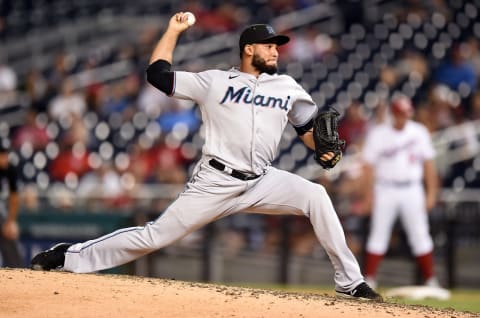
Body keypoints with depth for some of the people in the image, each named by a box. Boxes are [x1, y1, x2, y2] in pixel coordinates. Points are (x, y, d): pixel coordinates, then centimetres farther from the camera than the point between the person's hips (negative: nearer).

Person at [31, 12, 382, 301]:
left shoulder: (287, 87, 12)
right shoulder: (214, 81, 4)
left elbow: (308, 128, 16)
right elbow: (157, 73, 5)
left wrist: (324, 148, -4)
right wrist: (174, 30, 5)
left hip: (262, 182, 3)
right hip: (215, 182, -3)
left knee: (315, 196, -21)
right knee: (156, 235, -6)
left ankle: (349, 281, -16)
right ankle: (72, 256, 7)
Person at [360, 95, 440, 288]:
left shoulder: (419, 132, 3)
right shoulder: (378, 134, -3)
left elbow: (428, 163, 8)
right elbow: (369, 165, -3)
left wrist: (432, 192, 3)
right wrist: (369, 194, -8)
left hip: (412, 191, 2)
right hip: (385, 190, -2)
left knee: (420, 235, 1)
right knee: (378, 234, -1)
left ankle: (430, 280, 6)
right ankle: (368, 279, 2)